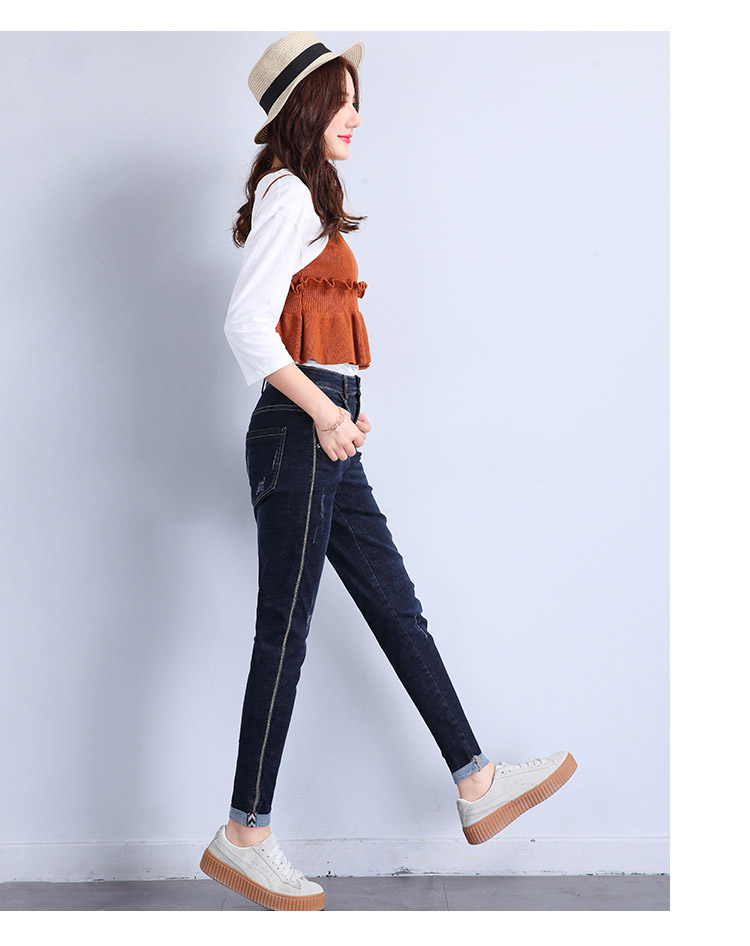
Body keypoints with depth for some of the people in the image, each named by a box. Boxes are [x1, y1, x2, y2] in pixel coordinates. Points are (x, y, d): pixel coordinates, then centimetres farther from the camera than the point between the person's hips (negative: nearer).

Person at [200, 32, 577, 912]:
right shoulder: (290, 195, -8)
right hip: (298, 437, -10)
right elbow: (246, 325, -17)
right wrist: (323, 410, -16)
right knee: (285, 634, -4)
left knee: (397, 609, 11)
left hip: (324, 440, 10)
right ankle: (243, 837, 8)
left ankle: (477, 785, 20)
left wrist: (338, 408, 13)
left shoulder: (305, 197, 21)